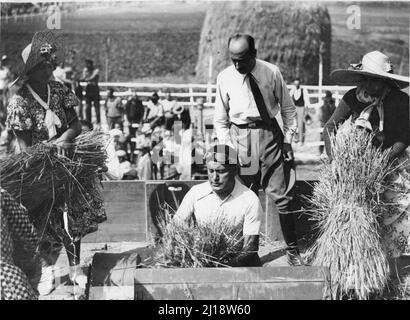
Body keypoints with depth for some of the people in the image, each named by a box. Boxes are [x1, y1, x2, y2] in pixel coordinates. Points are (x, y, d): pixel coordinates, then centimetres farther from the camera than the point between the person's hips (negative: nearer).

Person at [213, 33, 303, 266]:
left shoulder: (272, 73, -4)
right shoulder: (225, 78, -1)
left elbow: (288, 109, 7)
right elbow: (220, 120, 8)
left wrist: (288, 139, 2)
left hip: (270, 135, 0)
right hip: (240, 137, 0)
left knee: (282, 196, 0)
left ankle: (293, 251, 11)